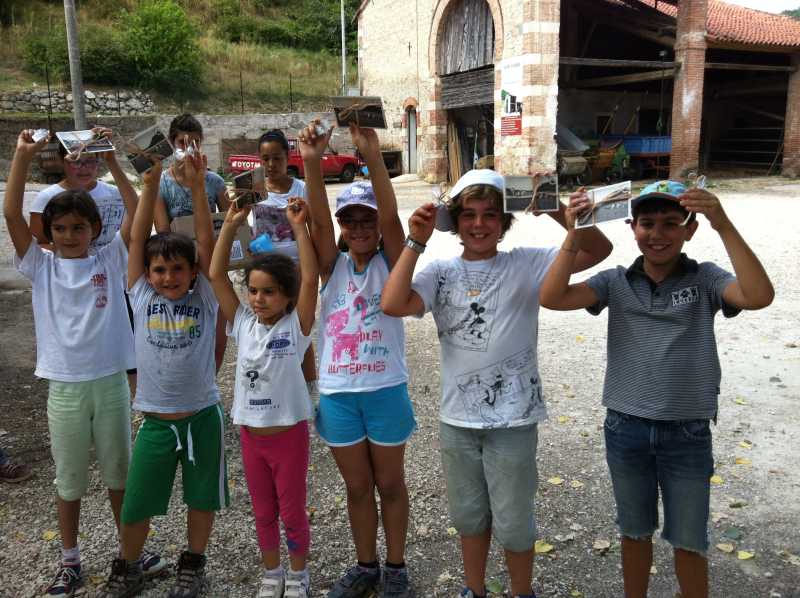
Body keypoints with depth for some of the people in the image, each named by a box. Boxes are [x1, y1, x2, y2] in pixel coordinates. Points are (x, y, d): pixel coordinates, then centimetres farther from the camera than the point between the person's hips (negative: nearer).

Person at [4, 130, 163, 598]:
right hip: (65, 387, 0)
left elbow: (138, 212, -11)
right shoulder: (41, 265, 1)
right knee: (69, 479, 13)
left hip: (112, 381, 0)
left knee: (120, 471, 15)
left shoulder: (112, 260, 0)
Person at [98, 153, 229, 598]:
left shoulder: (205, 299, -5)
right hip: (156, 421, 1)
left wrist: (197, 187, -21)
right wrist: (150, 186, -16)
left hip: (203, 416, -1)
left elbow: (207, 243, -14)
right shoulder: (142, 298, -2)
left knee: (202, 497, 15)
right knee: (136, 505, 11)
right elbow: (137, 239, -8)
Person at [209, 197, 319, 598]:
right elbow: (216, 275, -5)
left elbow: (310, 279, -23)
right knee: (263, 513, 18)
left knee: (292, 512, 11)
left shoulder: (296, 326, -11)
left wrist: (299, 227, -24)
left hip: (289, 433, -3)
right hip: (250, 434, 4)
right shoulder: (242, 323, -1)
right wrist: (231, 224, -11)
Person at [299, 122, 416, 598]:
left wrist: (373, 156, -32)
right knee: (358, 486, 16)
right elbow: (319, 220, -13)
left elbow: (391, 216, -20)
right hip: (337, 394, 3)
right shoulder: (334, 266, 3)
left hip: (385, 391, -2)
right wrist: (313, 163, -28)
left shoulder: (390, 263, -3)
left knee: (390, 484, 13)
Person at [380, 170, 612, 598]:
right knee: (468, 515, 21)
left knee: (513, 523, 12)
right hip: (457, 418, 3)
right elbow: (391, 305, -17)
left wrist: (553, 209, -25)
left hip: (513, 419, -2)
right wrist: (416, 242, -17)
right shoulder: (441, 272, -1)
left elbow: (599, 249, -12)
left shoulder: (525, 265, -5)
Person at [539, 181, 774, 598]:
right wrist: (574, 234, -24)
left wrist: (724, 226, -32)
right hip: (626, 427, 2)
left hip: (687, 433, -1)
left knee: (688, 542, 14)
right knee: (634, 532, 21)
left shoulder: (705, 279, -5)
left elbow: (759, 296, -25)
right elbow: (552, 297, -16)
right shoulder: (616, 282, -2)